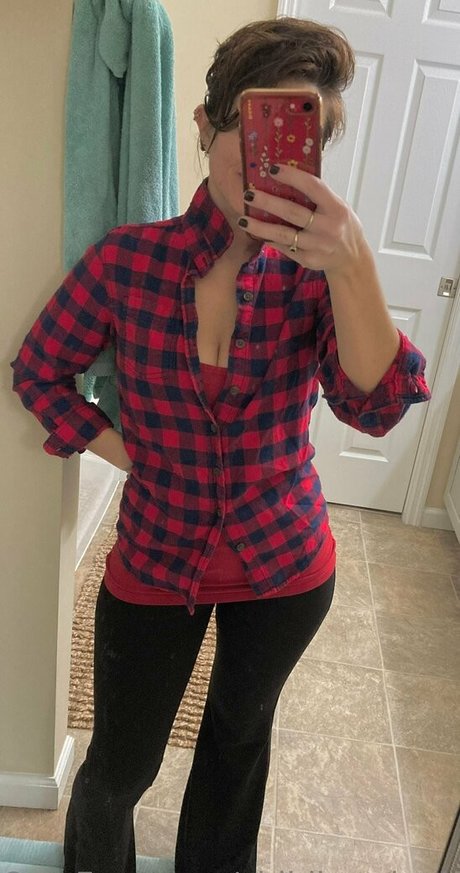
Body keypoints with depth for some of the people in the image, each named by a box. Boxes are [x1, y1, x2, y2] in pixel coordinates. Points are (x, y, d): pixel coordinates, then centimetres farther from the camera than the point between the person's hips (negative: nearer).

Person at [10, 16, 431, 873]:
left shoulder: (316, 270, -12)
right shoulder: (129, 258, -13)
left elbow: (376, 406, -26)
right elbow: (40, 370, -1)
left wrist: (352, 265, -39)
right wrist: (134, 458, -9)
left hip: (287, 565, 1)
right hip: (156, 560, -1)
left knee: (241, 733, 26)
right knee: (119, 769, 14)